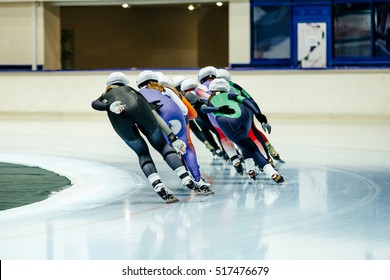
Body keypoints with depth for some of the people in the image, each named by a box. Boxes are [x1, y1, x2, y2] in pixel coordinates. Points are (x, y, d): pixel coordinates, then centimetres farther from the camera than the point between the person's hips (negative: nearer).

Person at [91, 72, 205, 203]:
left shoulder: (105, 96, 41)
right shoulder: (131, 90, 41)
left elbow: (95, 104, 13)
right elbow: (156, 116, 33)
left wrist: (110, 107, -8)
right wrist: (173, 138, 31)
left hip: (119, 117, 0)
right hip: (137, 109, 0)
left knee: (142, 153, 13)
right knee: (162, 145, 12)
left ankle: (159, 187, -8)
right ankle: (187, 180, -5)